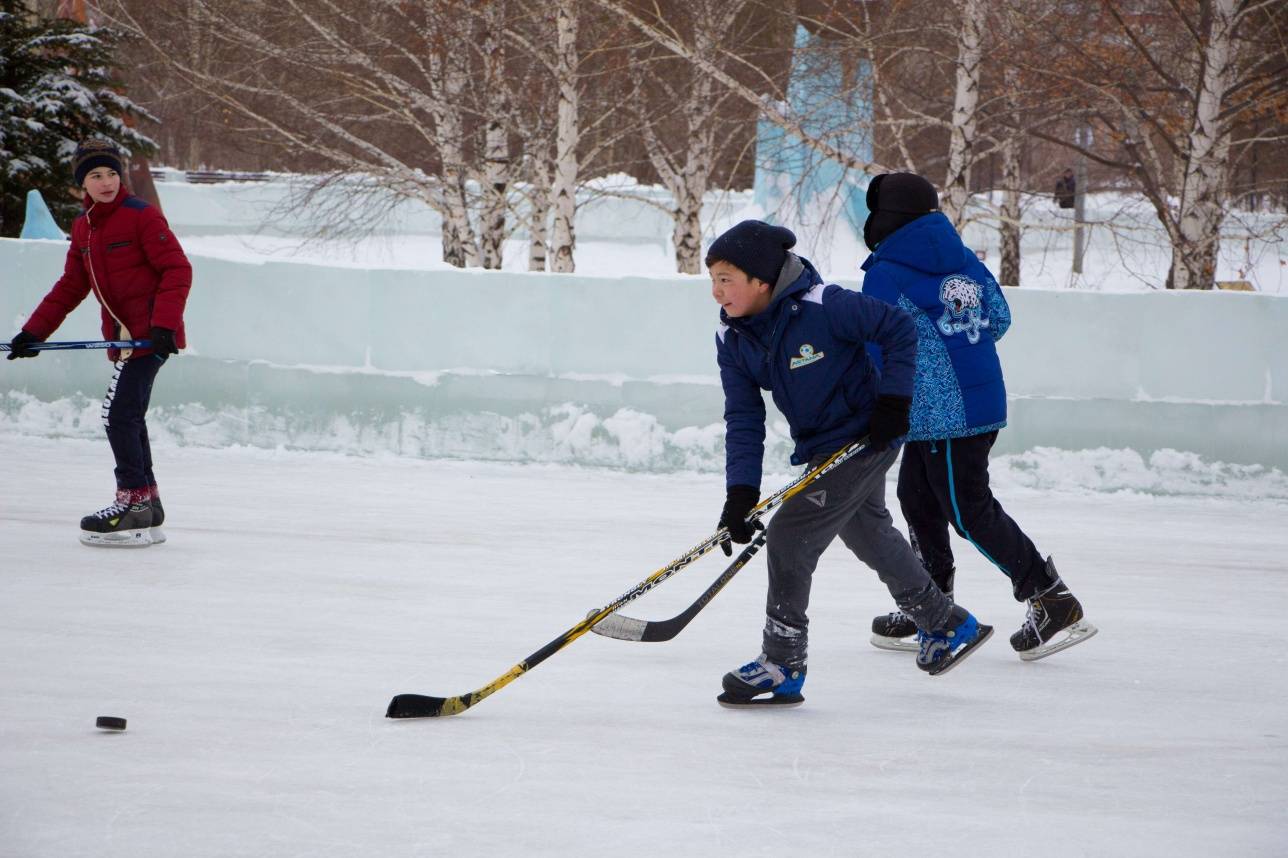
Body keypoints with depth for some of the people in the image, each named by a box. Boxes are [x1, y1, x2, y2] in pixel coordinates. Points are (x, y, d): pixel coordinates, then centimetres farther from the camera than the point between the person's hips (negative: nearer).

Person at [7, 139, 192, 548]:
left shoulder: (142, 216, -10)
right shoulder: (83, 227, 13)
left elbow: (177, 270, -14)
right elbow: (71, 287, 19)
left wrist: (164, 323, -23)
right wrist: (34, 331, 14)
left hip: (151, 335, -8)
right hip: (122, 337, 8)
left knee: (119, 415, -12)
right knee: (128, 420, 10)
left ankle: (134, 503, -6)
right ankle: (147, 511, 18)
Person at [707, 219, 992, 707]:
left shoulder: (823, 306, -26)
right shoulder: (732, 339, -6)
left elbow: (898, 329, -16)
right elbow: (743, 419, -7)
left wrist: (893, 399, -18)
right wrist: (741, 492, -18)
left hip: (865, 439, -8)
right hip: (819, 447, 8)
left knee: (790, 536, -14)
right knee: (869, 536, 24)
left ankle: (783, 667, -6)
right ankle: (949, 627, 43)